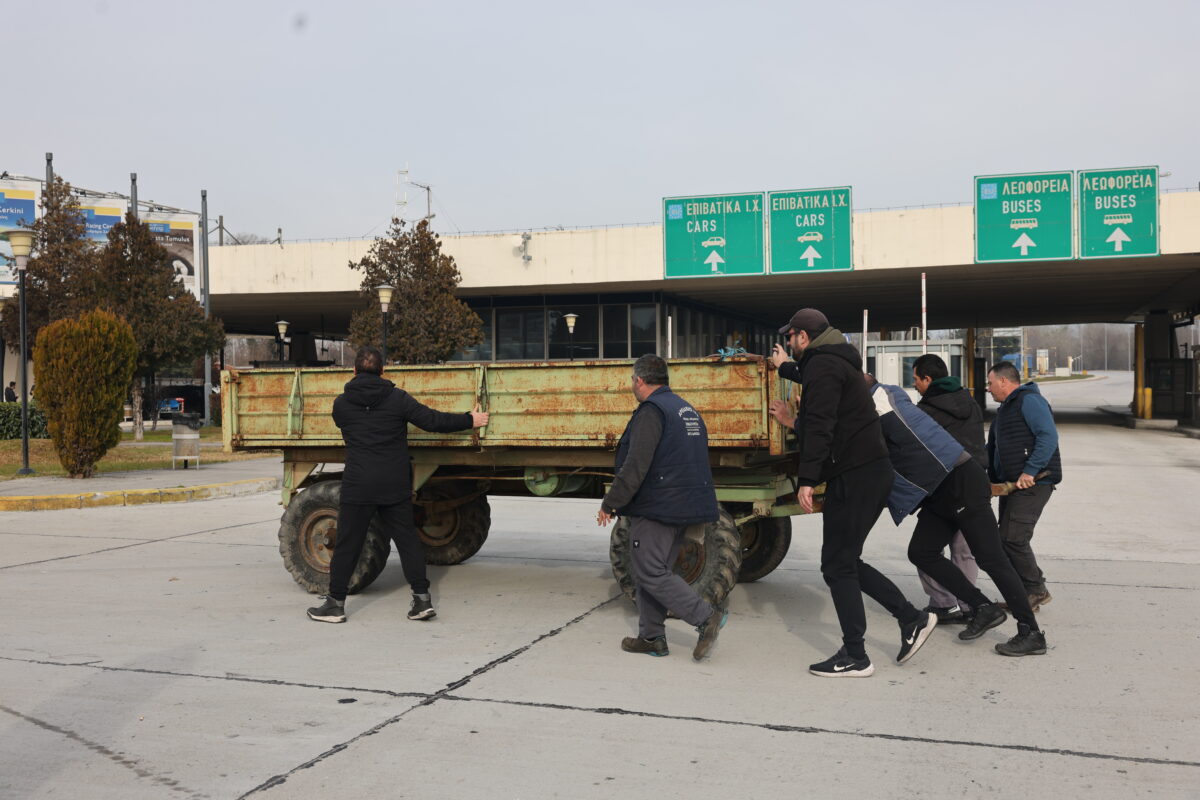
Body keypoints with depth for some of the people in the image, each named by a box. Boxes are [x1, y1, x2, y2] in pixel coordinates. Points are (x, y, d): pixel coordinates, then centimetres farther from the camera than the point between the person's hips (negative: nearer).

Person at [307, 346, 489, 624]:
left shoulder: (341, 403, 2)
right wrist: (469, 420, 8)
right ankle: (422, 599, 7)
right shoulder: (398, 398, -3)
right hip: (395, 486, 1)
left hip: (358, 486, 0)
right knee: (407, 539, 9)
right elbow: (432, 420, -4)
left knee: (347, 543, 7)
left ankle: (335, 603, 14)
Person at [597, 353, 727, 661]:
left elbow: (635, 466, -22)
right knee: (656, 571, 15)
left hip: (655, 509, -9)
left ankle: (706, 616, -14)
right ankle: (652, 637, 17)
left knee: (651, 574, -5)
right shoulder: (688, 411, 17)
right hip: (685, 508, 9)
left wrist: (610, 504, -14)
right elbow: (697, 462, 23)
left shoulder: (651, 411, -13)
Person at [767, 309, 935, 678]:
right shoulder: (836, 361, 20)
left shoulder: (822, 365, -12)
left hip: (853, 476, -10)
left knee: (838, 566, -3)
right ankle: (911, 618, 13)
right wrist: (785, 367, 56)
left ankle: (854, 657, 2)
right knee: (845, 561, 15)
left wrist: (807, 479, -25)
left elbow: (820, 427, -23)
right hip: (873, 471, 10)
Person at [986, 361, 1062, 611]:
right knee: (1007, 539, 9)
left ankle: (1036, 591, 0)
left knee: (1013, 538, -13)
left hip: (1032, 483, -10)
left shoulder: (1029, 400, -10)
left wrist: (1030, 471, -27)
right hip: (1012, 483, 10)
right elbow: (992, 448, 29)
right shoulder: (1006, 407, 23)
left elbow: (1049, 436, -23)